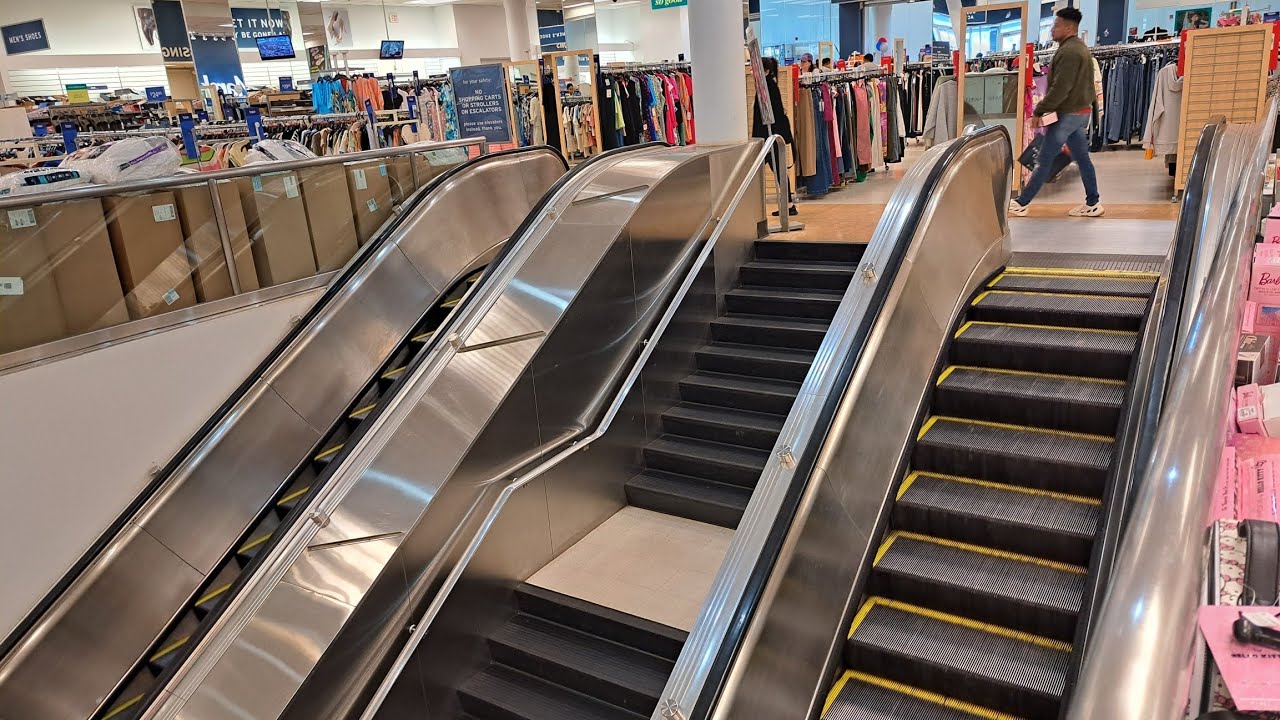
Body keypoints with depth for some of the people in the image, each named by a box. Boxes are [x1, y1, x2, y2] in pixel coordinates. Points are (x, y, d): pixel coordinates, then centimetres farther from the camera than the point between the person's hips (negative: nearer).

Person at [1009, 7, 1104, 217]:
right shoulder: (1081, 48, 16)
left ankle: (1021, 203, 2)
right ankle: (1092, 204, 13)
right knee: (1082, 159, 10)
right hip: (1081, 111, 10)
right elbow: (1079, 84, 17)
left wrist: (1039, 111, -18)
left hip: (1066, 114, -10)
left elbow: (1060, 88, -23)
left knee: (1044, 161, -4)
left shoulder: (1068, 51, -17)